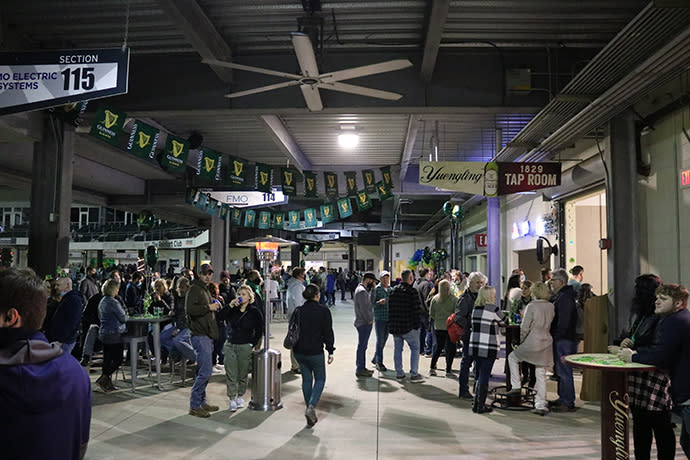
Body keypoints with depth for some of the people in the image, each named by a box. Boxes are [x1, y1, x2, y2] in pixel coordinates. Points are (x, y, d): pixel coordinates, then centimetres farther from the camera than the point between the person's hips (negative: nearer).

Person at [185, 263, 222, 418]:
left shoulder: (205, 289, 21)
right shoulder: (194, 289, -9)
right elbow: (189, 309, -24)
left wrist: (215, 305, 14)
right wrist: (209, 307, -18)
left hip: (207, 335, 10)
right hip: (200, 335, -10)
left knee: (203, 371, 14)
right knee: (205, 371, -11)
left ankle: (201, 402, 22)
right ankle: (194, 406, -3)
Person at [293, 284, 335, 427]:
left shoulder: (298, 311, 1)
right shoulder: (324, 312, -10)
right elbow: (328, 333, -9)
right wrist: (330, 352, -1)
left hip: (299, 351, 4)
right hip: (315, 351, -4)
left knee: (306, 379, 17)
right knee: (320, 379, 13)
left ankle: (310, 412, 20)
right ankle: (311, 406, -8)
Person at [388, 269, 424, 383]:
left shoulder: (393, 290, 6)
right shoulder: (412, 291, -13)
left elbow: (390, 308, 9)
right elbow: (417, 309, -15)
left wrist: (391, 323, 14)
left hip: (394, 326, 6)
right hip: (409, 326, -6)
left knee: (397, 349, 12)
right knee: (415, 348, 7)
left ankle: (399, 374, 16)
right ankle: (414, 374, 6)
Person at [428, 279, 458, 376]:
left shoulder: (434, 299, -2)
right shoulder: (454, 299, -12)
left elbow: (431, 314, 4)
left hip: (438, 327, 4)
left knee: (439, 347, 17)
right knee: (451, 348, 8)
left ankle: (432, 368, 15)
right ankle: (448, 370, 8)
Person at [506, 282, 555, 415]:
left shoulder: (531, 306, -14)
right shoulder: (551, 307, 3)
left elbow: (525, 327, -12)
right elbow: (550, 325, 12)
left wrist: (521, 340, 2)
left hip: (532, 344, -6)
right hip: (546, 343, 6)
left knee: (512, 357, 19)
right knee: (541, 375, 11)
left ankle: (516, 386, 13)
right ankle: (541, 405, 12)